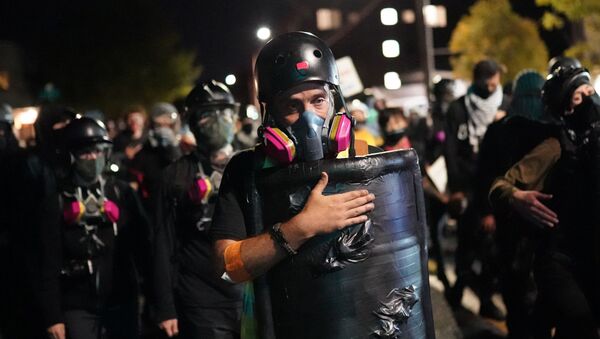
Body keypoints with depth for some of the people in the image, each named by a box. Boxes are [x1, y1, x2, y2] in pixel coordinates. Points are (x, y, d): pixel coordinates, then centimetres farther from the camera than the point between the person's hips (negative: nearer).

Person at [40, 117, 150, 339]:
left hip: (122, 302, 2)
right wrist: (52, 317, -8)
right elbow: (50, 265, -3)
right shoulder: (59, 202, -1)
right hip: (78, 306, -2)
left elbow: (142, 244, 3)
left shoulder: (122, 193, 4)